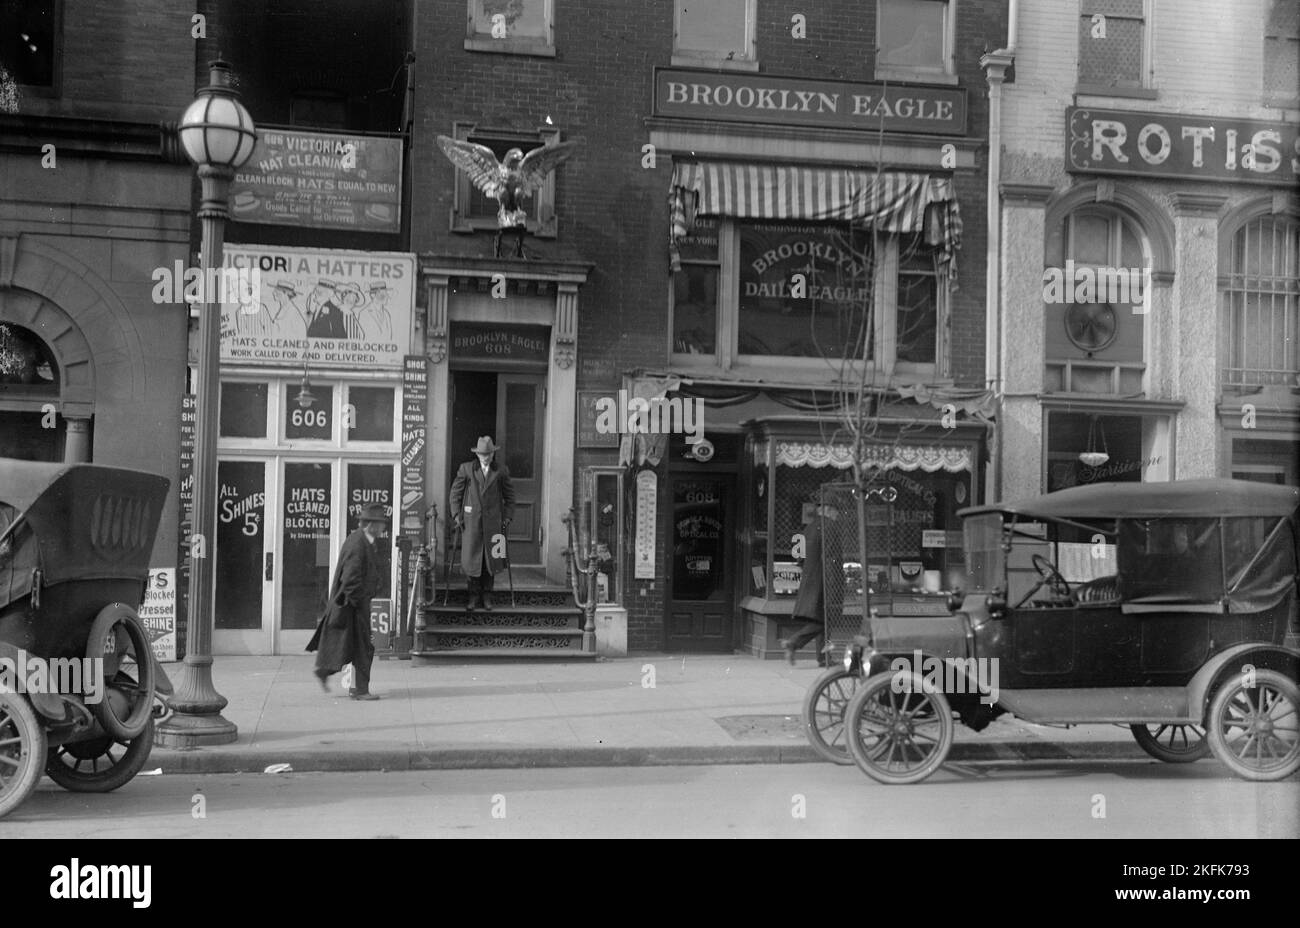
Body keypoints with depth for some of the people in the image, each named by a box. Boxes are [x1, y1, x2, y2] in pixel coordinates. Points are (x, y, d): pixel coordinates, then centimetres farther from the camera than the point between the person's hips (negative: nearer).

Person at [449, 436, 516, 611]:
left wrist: (508, 517, 3)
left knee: (490, 559, 2)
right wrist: (456, 514, 1)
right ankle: (474, 596, 11)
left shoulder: (501, 471, 4)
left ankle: (486, 596, 14)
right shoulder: (466, 469, 3)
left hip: (493, 521, 0)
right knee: (471, 558, 0)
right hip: (471, 520, 0)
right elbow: (455, 492, 7)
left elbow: (509, 496, 11)